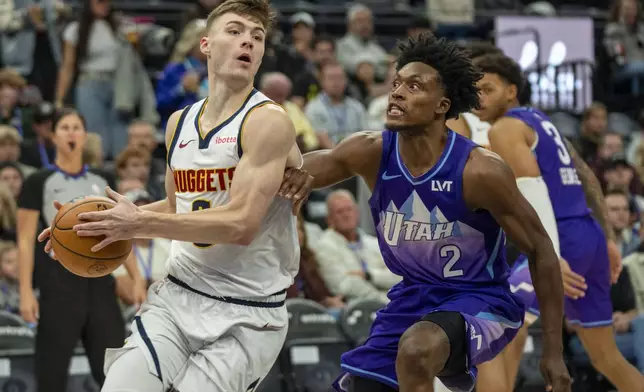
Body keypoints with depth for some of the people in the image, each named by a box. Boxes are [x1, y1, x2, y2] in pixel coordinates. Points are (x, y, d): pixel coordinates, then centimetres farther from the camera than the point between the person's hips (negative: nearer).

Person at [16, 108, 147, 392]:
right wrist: (26, 291, -11)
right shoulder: (39, 183, -1)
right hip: (59, 283, -4)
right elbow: (25, 241, -4)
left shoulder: (102, 181, 12)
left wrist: (137, 278, 7)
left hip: (100, 281, 4)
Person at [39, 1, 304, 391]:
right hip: (178, 298, 5)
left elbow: (241, 223, -22)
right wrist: (113, 222, 8)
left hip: (246, 315, -5)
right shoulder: (179, 123, 9)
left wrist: (142, 223, -20)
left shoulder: (268, 121, -13)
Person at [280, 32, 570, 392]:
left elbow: (540, 249, -13)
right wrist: (294, 175, -29)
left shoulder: (481, 171, -23)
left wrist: (554, 352, -11)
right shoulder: (371, 153, -12)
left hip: (480, 301, -6)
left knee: (417, 348, -36)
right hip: (413, 297, 6)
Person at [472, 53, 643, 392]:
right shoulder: (539, 120, 23)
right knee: (606, 356, 20)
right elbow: (587, 178, 25)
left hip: (562, 239, -9)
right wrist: (608, 238, 27)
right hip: (589, 235, 9)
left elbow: (534, 193, -18)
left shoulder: (504, 128, -5)